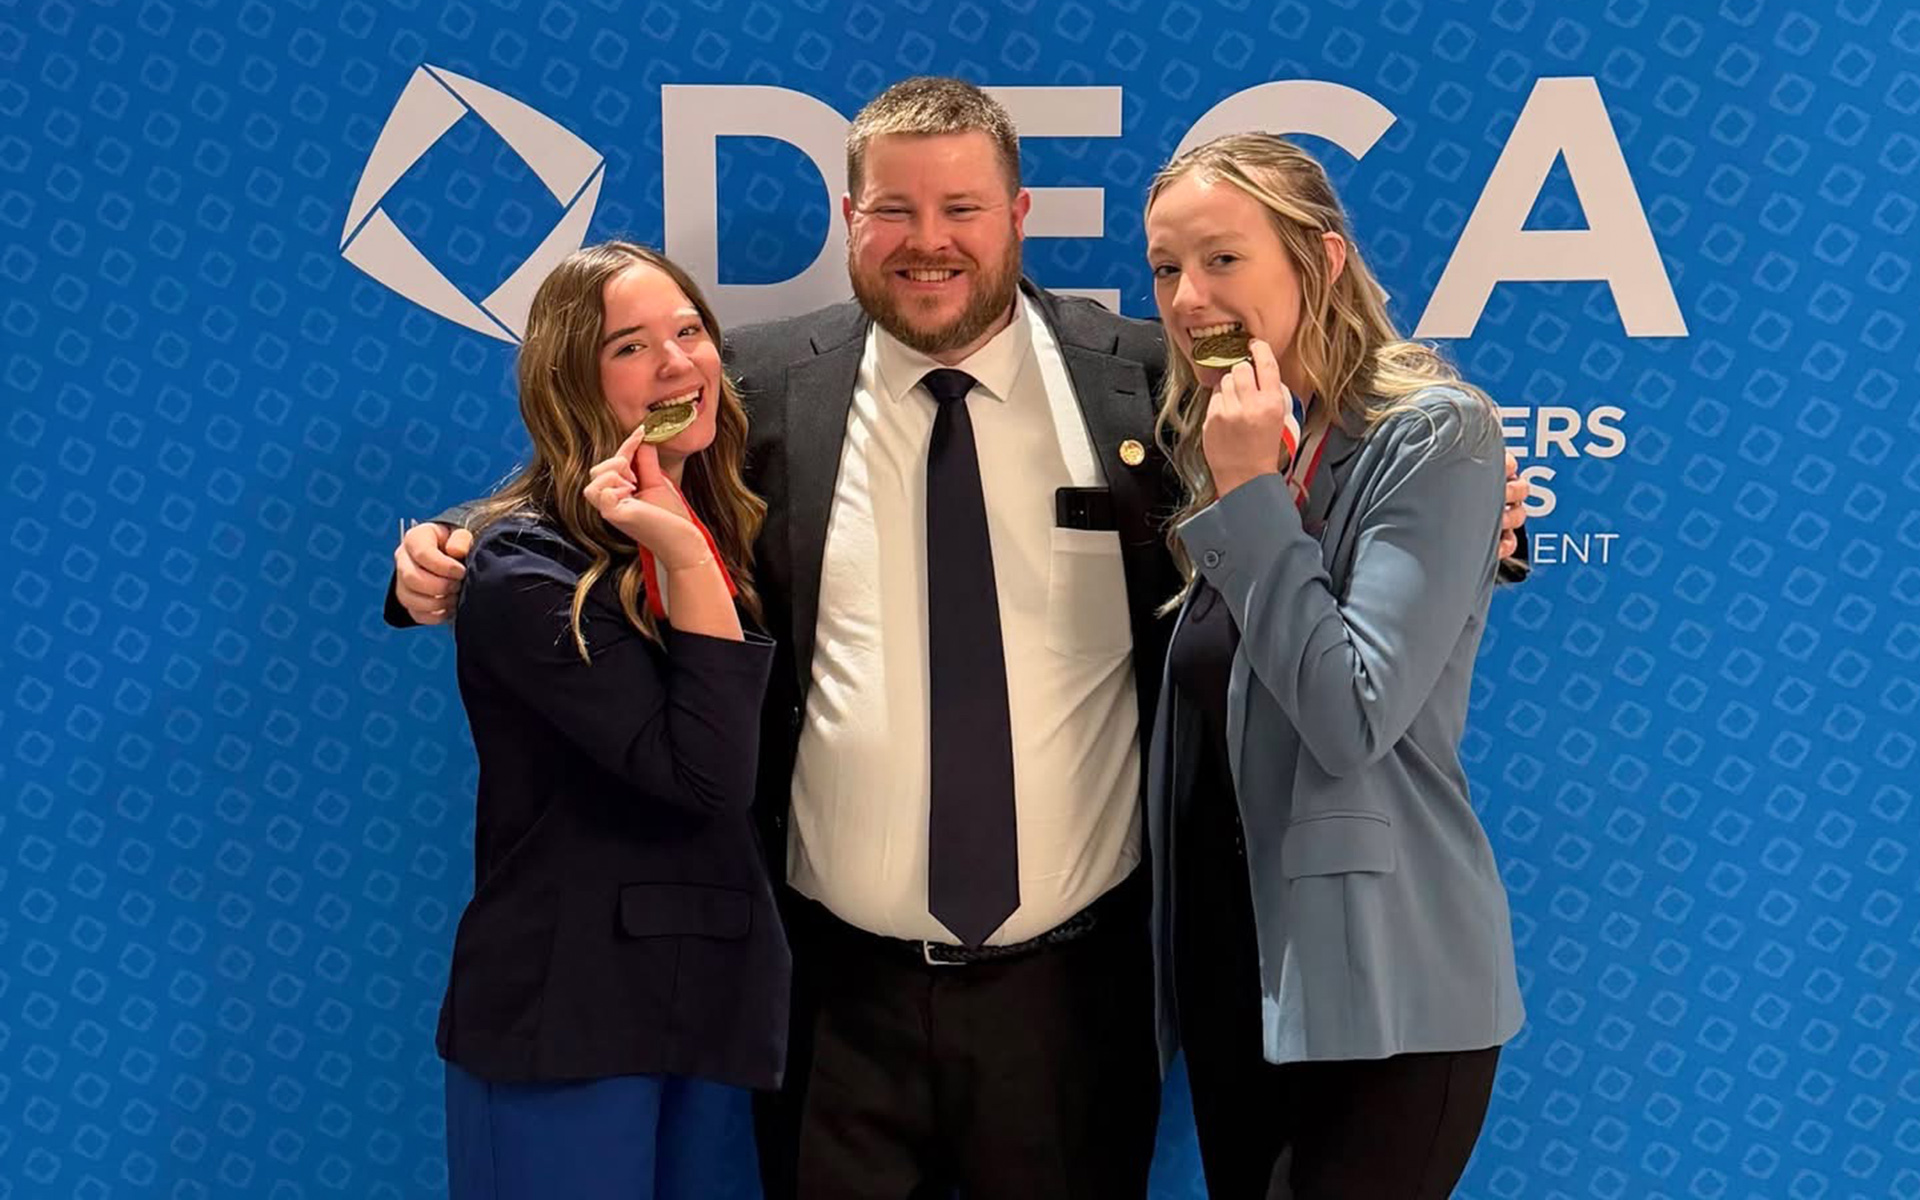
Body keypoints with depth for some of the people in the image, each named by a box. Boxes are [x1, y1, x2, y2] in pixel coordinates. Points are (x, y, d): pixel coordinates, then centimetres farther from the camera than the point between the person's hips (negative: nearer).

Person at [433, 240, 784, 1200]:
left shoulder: (729, 530, 6)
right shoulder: (525, 569, -15)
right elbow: (706, 772, -23)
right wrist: (684, 558, -25)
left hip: (712, 999, 7)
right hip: (567, 1014, -7)